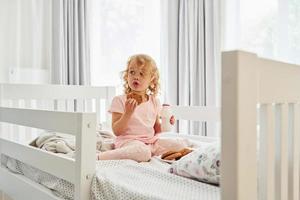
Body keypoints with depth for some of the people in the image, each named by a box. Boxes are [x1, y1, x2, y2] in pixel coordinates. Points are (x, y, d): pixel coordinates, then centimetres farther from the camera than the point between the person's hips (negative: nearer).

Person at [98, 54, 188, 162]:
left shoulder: (154, 102, 9)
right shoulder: (120, 100, -5)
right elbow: (117, 131, -10)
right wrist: (128, 113, -23)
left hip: (152, 141, 5)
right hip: (129, 141, -5)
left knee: (181, 144, -8)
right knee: (142, 152, -39)